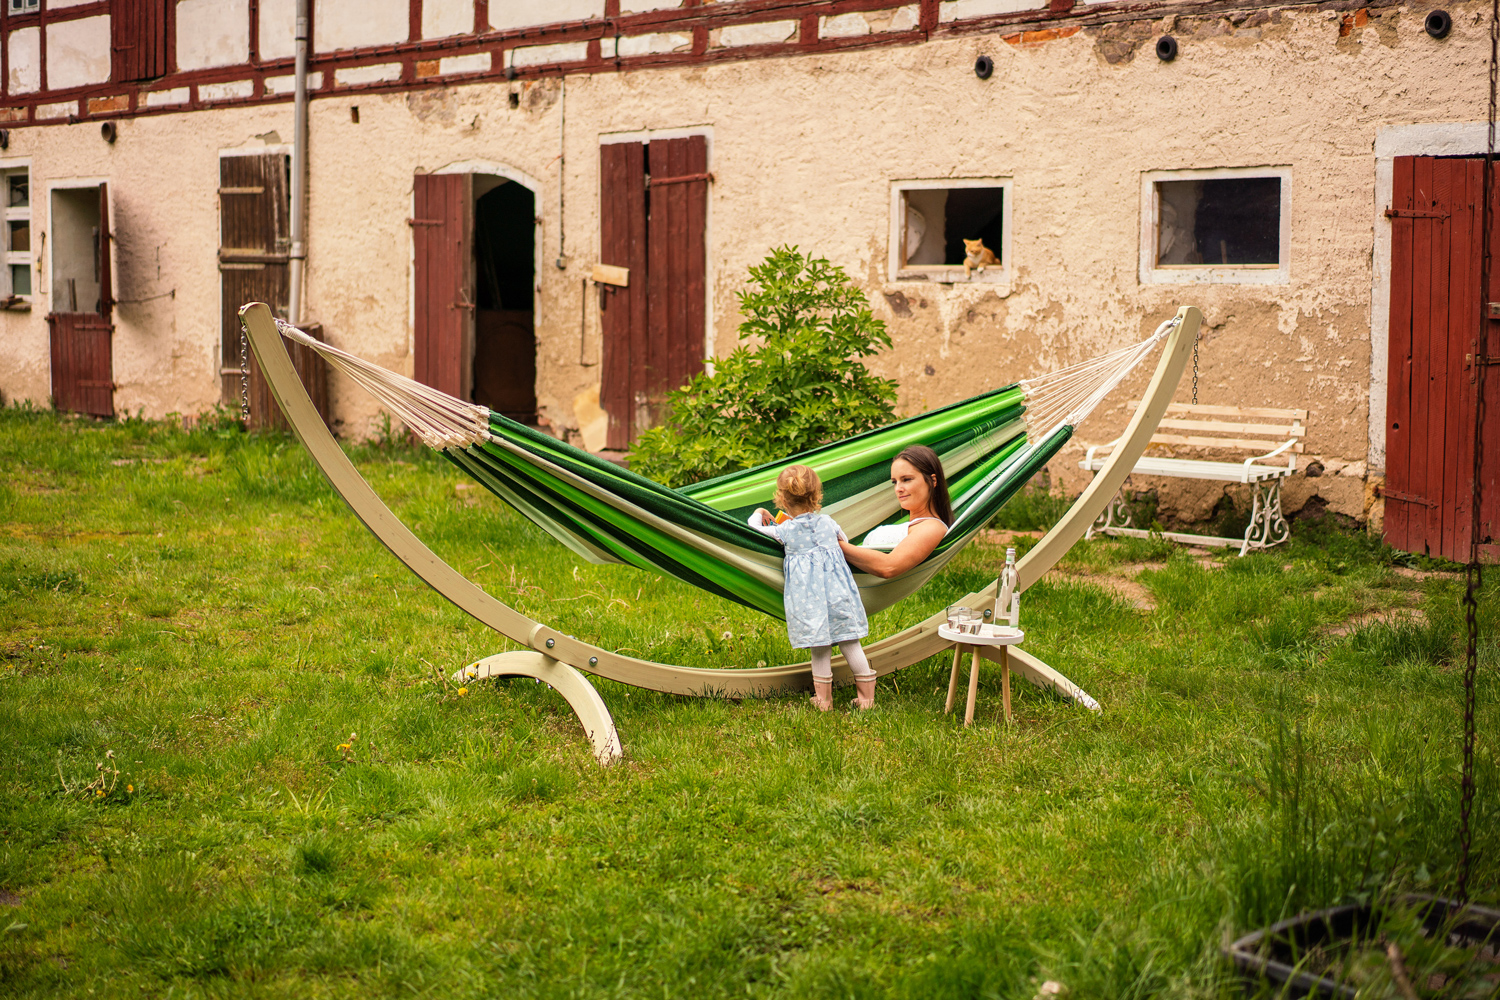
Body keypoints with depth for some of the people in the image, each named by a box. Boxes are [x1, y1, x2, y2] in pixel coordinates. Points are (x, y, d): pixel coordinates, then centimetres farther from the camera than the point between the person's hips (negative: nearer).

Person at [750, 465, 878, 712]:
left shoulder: (784, 531, -3)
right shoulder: (828, 522, 6)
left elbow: (752, 528, 8)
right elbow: (843, 540, 28)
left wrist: (758, 513, 28)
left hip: (807, 596, -2)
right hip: (836, 589, 2)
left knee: (820, 649, 6)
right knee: (849, 643, 9)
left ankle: (824, 698, 15)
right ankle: (867, 695, 16)